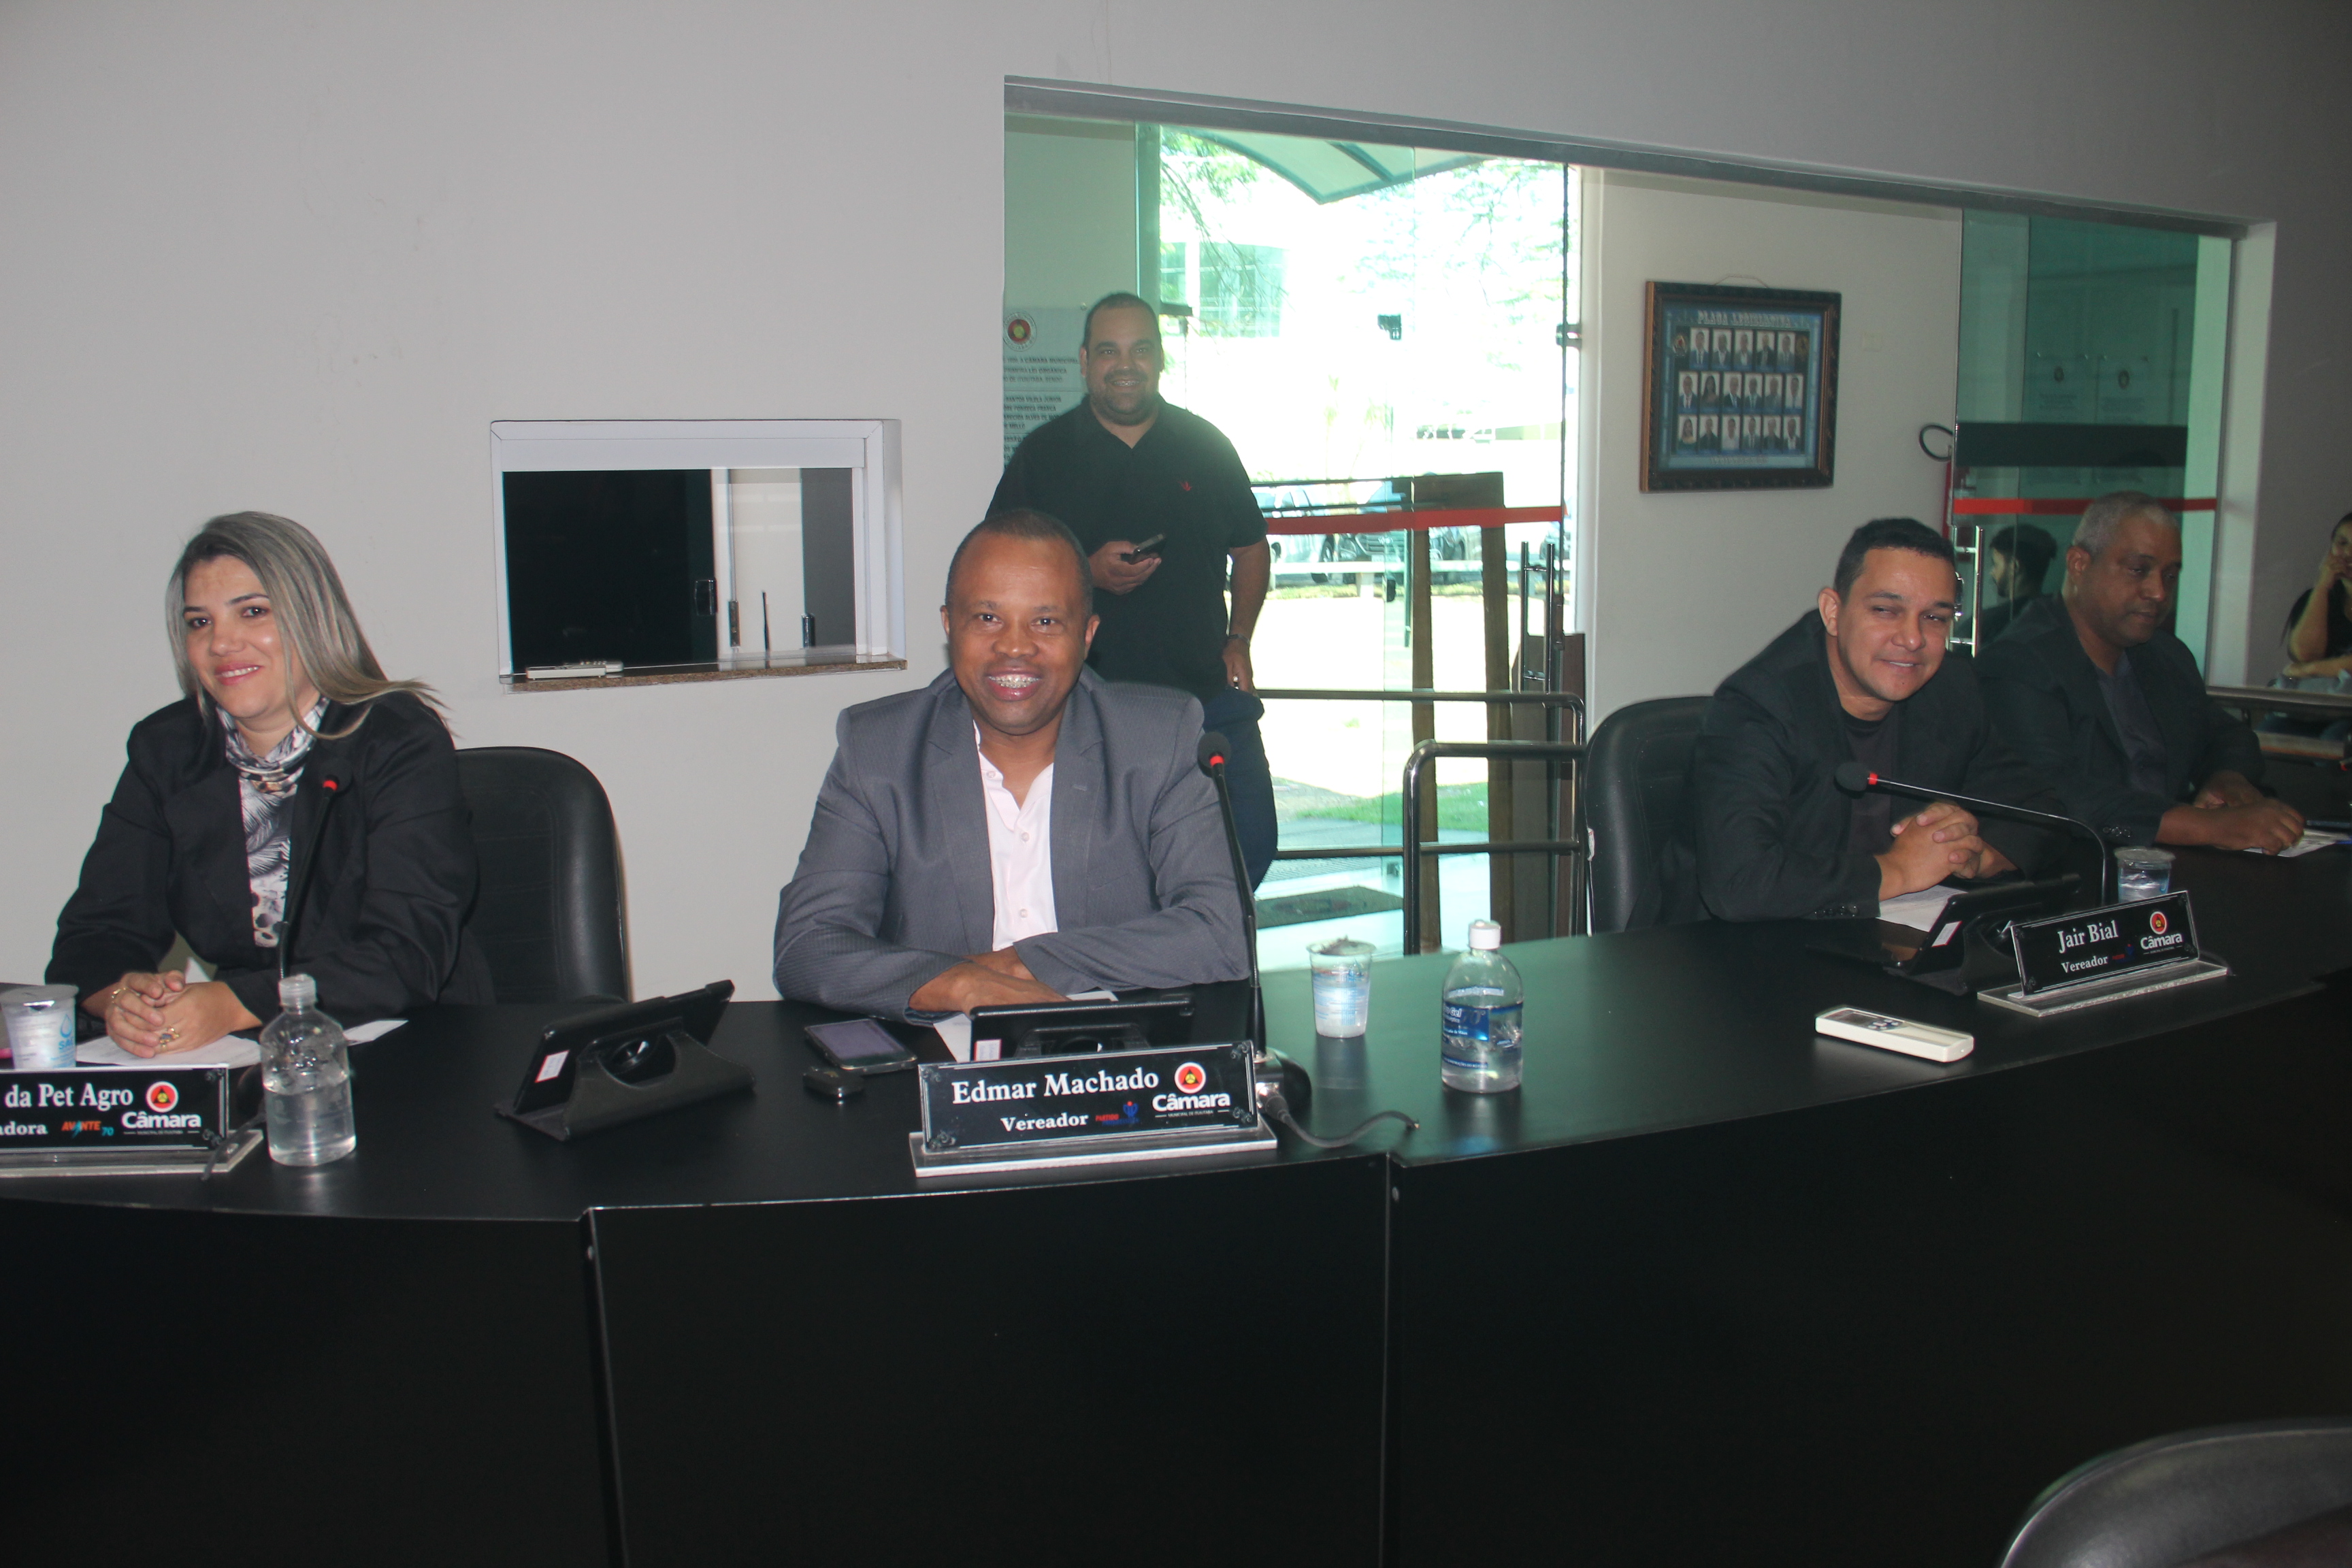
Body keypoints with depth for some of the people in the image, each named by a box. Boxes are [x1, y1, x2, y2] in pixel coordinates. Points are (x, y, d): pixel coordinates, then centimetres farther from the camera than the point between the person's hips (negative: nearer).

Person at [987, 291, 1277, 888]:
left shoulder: (1205, 446, 10)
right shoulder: (1043, 454, 4)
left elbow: (1251, 548, 19)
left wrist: (1238, 641, 6)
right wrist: (1089, 573, -13)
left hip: (1208, 693, 2)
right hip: (1092, 698, -2)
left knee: (1251, 840, 1)